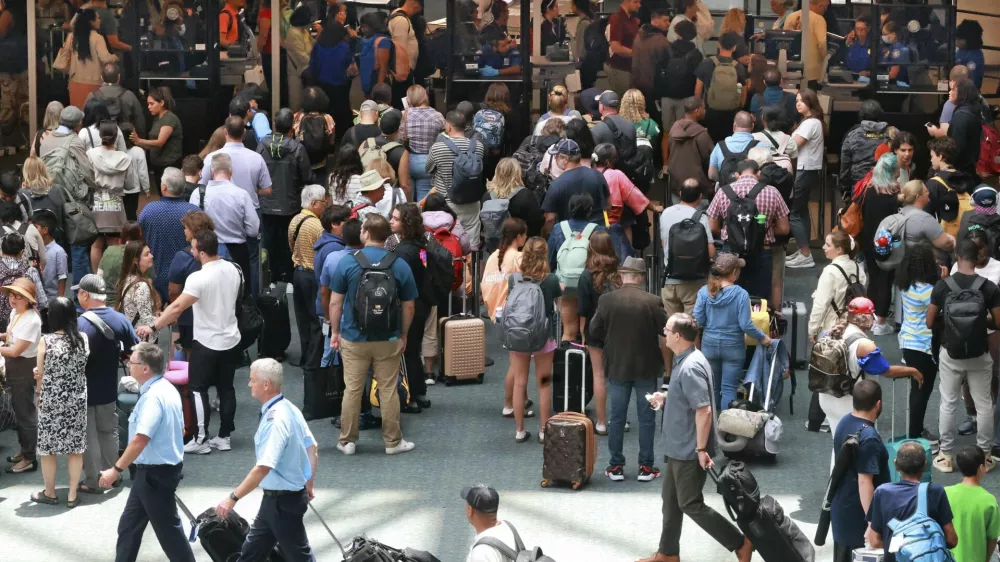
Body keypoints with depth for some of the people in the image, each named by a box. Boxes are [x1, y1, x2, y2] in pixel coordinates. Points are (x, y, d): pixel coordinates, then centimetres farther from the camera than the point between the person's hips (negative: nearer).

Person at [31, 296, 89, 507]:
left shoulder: (46, 341, -12)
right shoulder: (83, 340, -6)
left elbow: (40, 374, -4)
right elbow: (83, 369, 2)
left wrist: (39, 394, 13)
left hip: (50, 401, -3)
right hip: (77, 401, 3)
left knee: (48, 448, 11)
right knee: (75, 448, 11)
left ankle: (49, 493, 22)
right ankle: (73, 495, 16)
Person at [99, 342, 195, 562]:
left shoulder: (152, 397, -24)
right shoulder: (167, 389, 7)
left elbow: (140, 439, -33)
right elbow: (180, 430, 17)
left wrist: (116, 469, -29)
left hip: (155, 473, -10)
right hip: (165, 465, 10)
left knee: (167, 528, 2)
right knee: (129, 524, 16)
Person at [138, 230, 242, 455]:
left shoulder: (199, 278, -24)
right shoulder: (233, 270, -2)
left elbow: (177, 307, -29)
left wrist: (153, 327, -25)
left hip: (207, 343, -7)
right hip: (231, 340, 7)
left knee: (198, 390, 4)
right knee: (226, 388, 13)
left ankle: (201, 440, 5)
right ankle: (224, 437, 18)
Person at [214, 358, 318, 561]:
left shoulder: (275, 420, -26)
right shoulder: (290, 409, 3)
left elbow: (263, 468, -34)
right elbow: (312, 448, 12)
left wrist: (233, 498, -32)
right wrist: (309, 485, 23)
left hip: (282, 500, -9)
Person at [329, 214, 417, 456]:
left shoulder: (347, 262, -8)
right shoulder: (400, 265, -5)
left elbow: (335, 302, -5)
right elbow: (408, 306, 1)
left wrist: (335, 331, 8)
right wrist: (403, 335, 13)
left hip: (354, 338, -1)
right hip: (388, 340, 1)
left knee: (352, 390, 8)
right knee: (388, 391, 8)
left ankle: (347, 441, 15)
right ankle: (392, 442, 14)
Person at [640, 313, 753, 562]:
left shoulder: (690, 368, -26)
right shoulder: (685, 360, 7)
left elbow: (704, 410, -28)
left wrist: (701, 449, -26)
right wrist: (666, 398, 10)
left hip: (689, 450, -10)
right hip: (679, 447, 10)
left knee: (691, 504, -2)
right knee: (670, 498, 18)